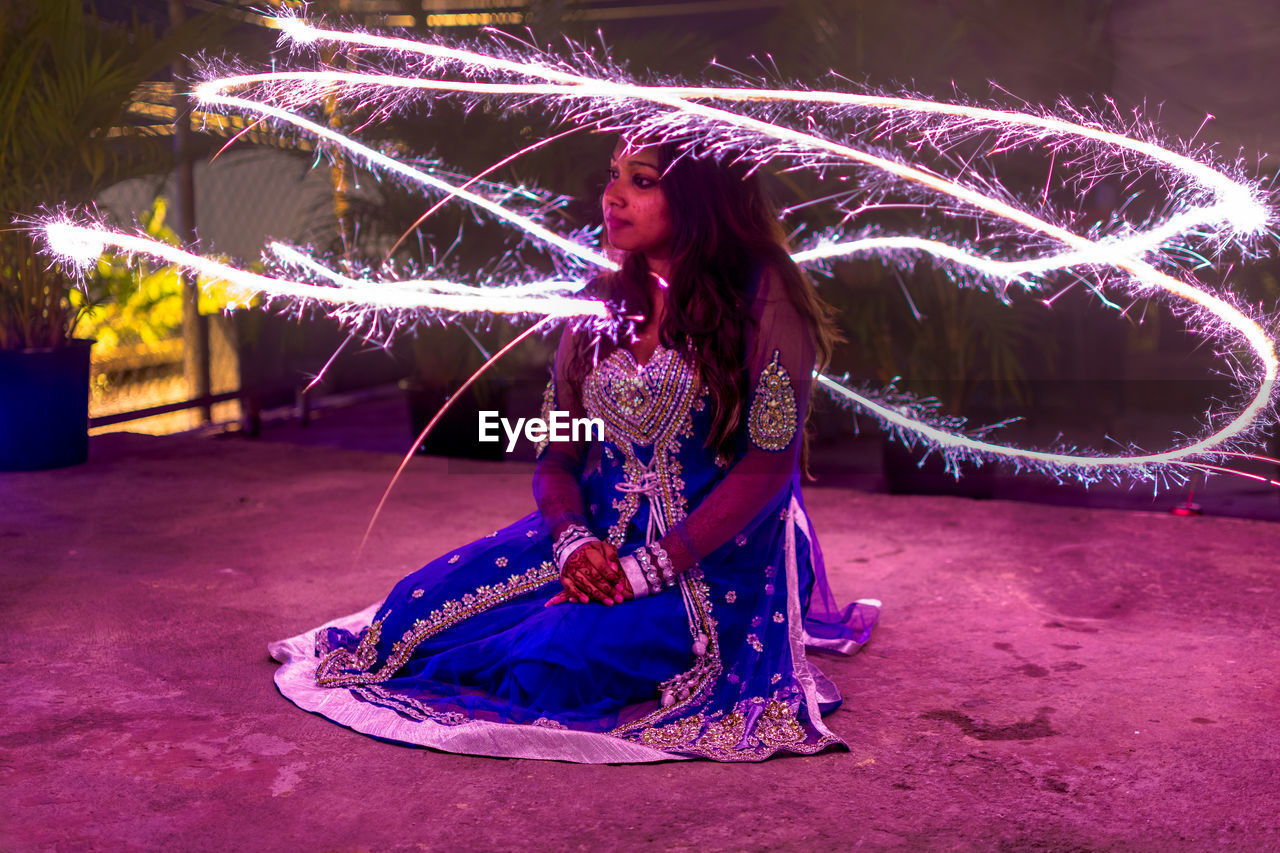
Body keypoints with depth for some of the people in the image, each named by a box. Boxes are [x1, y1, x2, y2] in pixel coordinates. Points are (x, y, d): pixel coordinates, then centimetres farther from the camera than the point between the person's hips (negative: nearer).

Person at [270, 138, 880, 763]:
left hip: (717, 558, -6)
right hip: (598, 543, 6)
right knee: (420, 605, -10)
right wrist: (574, 541, -14)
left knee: (558, 662, -28)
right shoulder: (600, 307, 9)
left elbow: (770, 463, -15)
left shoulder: (762, 296, -10)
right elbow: (559, 454, 8)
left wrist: (649, 568, -20)